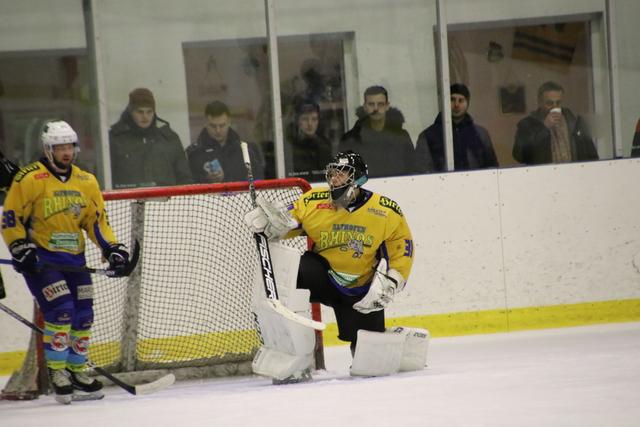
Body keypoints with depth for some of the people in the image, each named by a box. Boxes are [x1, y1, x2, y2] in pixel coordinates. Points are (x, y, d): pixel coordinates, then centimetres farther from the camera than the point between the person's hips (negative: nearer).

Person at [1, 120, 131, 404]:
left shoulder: (86, 182, 8)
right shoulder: (30, 179, -11)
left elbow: (97, 220, 12)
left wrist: (112, 249, -1)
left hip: (74, 259, 6)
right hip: (40, 259, -6)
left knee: (83, 316, 6)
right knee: (61, 311, -17)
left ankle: (77, 371, 20)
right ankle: (57, 372, -4)